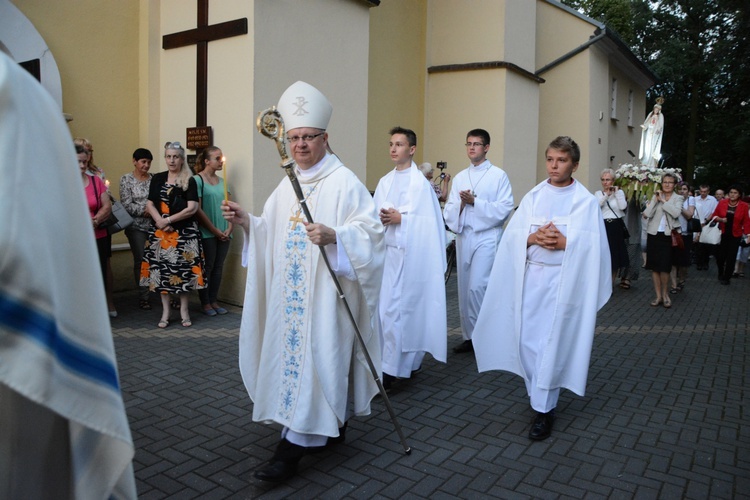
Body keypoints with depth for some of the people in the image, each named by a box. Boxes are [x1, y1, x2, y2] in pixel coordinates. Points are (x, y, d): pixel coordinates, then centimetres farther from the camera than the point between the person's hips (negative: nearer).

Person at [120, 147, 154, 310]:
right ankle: (143, 297, 14)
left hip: (155, 224, 2)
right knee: (140, 261, 3)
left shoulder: (153, 179, 8)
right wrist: (145, 210, -13)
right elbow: (126, 205, -7)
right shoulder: (126, 179, 1)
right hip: (136, 226, -2)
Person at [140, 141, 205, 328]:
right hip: (160, 232, 3)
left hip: (185, 232, -3)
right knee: (162, 270, 4)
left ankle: (184, 309, 15)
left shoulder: (189, 181, -1)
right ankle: (165, 311, 15)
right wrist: (160, 222, -12)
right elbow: (150, 204, 5)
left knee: (183, 270, 0)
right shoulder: (157, 179, 10)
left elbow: (192, 208, -10)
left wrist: (169, 220, -13)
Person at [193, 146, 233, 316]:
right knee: (207, 267, 2)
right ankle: (205, 303, 12)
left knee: (218, 267, 8)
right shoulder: (197, 180, -6)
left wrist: (229, 228, -2)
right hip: (207, 233, -5)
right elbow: (198, 209, -12)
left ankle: (213, 301, 18)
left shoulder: (222, 181, 13)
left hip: (224, 234, 6)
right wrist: (214, 230, -11)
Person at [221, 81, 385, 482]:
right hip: (291, 293, 8)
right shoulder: (287, 185, 14)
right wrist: (247, 222, 1)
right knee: (295, 352, 13)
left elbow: (371, 228, -15)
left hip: (326, 292, -8)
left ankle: (293, 447, 0)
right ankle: (331, 426, 31)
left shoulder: (344, 182, -8)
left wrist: (333, 235, -30)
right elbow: (273, 234, 18)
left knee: (313, 356, -6)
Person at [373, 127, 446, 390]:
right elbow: (376, 215, 13)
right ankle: (409, 361, 26)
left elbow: (428, 220, -12)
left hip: (409, 254, -6)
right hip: (386, 251, 7)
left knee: (395, 308, -8)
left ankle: (391, 369, -1)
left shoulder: (420, 182, -7)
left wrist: (399, 219, -15)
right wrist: (382, 218, -8)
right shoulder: (385, 182, 13)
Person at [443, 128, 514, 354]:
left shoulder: (498, 175, 0)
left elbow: (505, 208, -10)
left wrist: (475, 202, -15)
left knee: (477, 287, -14)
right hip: (463, 236, 6)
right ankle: (469, 336, 20)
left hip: (487, 236, -5)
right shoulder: (459, 178, 15)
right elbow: (448, 211, 8)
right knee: (464, 288, 9)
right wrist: (460, 204, -13)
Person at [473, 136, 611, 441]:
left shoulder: (586, 201, 1)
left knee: (552, 343, -1)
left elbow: (593, 245, -7)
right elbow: (512, 235, 3)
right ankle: (538, 393, 27)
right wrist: (533, 237, -15)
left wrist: (564, 243, -19)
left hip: (563, 280, -3)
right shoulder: (533, 196, 9)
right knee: (526, 339, 4)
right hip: (530, 277, 3)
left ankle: (544, 409, 10)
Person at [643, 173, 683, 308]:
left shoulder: (678, 198, 2)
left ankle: (664, 293, 20)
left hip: (668, 235, -2)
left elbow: (676, 213, -17)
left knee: (665, 266, 0)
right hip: (654, 234, 2)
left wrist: (663, 200, -12)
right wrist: (655, 199, -10)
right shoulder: (655, 196, 6)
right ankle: (658, 295, 15)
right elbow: (647, 214, -6)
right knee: (654, 266, 4)